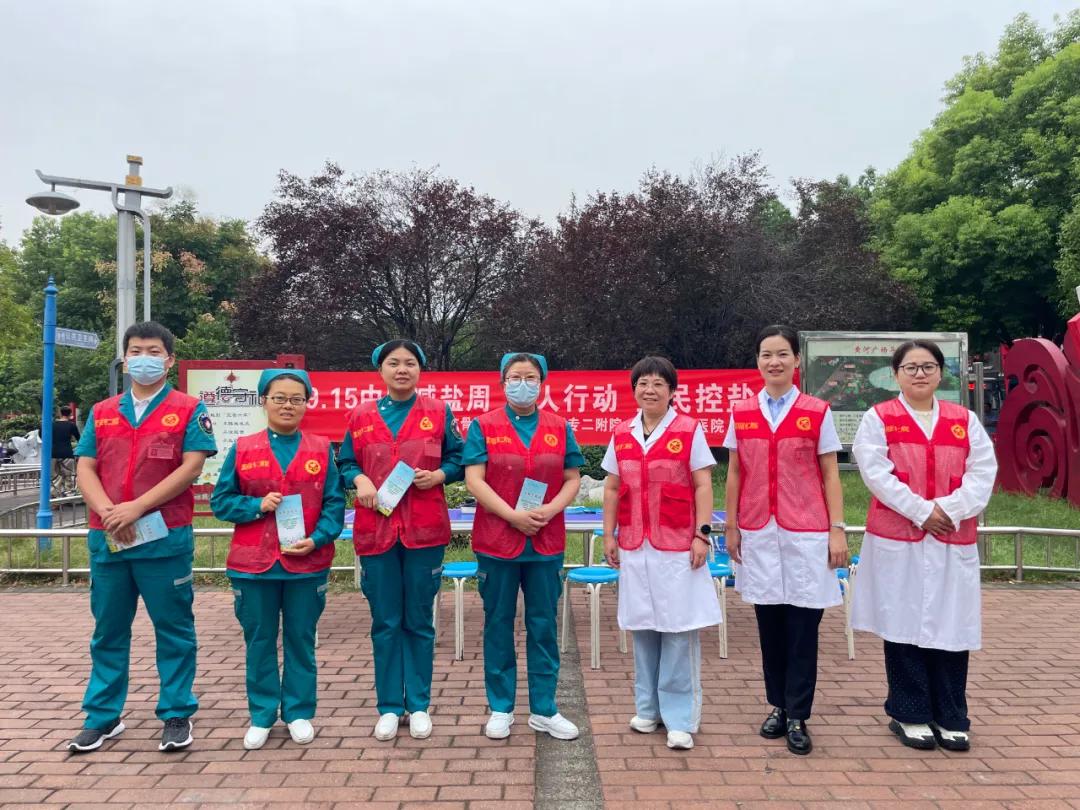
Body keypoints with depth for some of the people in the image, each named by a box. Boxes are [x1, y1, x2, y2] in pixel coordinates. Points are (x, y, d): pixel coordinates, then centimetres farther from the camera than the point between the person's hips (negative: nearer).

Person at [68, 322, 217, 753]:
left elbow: (191, 467, -9)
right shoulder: (101, 413, 13)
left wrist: (136, 508, -15)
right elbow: (85, 470, 6)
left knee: (173, 630, 4)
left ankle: (177, 715, 15)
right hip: (107, 540, 4)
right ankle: (103, 715, 26)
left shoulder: (189, 410, 1)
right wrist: (108, 512, -12)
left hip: (165, 539, -4)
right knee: (108, 631, 14)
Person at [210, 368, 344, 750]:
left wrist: (316, 539, -15)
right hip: (253, 563, 1)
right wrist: (257, 505, -12)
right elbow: (220, 501, 4)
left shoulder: (322, 449, 1)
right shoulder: (243, 449, 2)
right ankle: (261, 716, 25)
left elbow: (334, 503, -1)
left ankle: (299, 713, 25)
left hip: (307, 562, 0)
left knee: (301, 640, 10)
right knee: (259, 642, 11)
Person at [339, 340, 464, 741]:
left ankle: (419, 705, 21)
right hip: (375, 528, 1)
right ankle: (389, 707, 21)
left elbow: (458, 459, 7)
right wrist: (359, 480, -10)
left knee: (419, 621, 7)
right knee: (385, 623, 7)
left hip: (425, 529, -1)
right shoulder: (361, 415, 8)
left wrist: (437, 475, -13)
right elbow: (347, 462, 11)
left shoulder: (438, 412, 4)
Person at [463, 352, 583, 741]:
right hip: (496, 540, -2)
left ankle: (544, 709, 21)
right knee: (498, 624, 8)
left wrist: (550, 510, -14)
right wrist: (513, 515, -17)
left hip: (546, 542, 2)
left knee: (543, 625, 8)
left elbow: (573, 479, 5)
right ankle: (501, 709, 22)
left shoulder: (559, 427, 7)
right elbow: (474, 480, -8)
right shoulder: (483, 426, 1)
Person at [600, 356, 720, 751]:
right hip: (634, 545, 4)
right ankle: (648, 707, 25)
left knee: (679, 629, -1)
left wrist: (702, 534, -9)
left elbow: (703, 485, -4)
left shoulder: (689, 430, -3)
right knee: (643, 627, 10)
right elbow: (612, 488, 10)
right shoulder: (621, 434, 7)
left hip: (677, 544, -3)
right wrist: (608, 536, 7)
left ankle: (679, 717, 10)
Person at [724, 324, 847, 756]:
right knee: (769, 623, 10)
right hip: (758, 532, 2)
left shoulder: (817, 412, 0)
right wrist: (731, 528, 7)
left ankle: (797, 717, 14)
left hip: (805, 531, -2)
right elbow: (735, 474, 9)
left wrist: (837, 530, -4)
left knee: (803, 626, 2)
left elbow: (830, 476, 1)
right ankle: (778, 706, 25)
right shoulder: (741, 412, 5)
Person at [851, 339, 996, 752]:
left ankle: (951, 718, 20)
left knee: (951, 627, 5)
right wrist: (921, 511, -15)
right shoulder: (878, 419, 1)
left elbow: (983, 472, 0)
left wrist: (950, 509, -14)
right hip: (897, 540, -2)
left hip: (954, 540, 2)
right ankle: (910, 715, 17)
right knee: (904, 625, 4)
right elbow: (877, 473, -10)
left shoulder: (965, 420, 9)